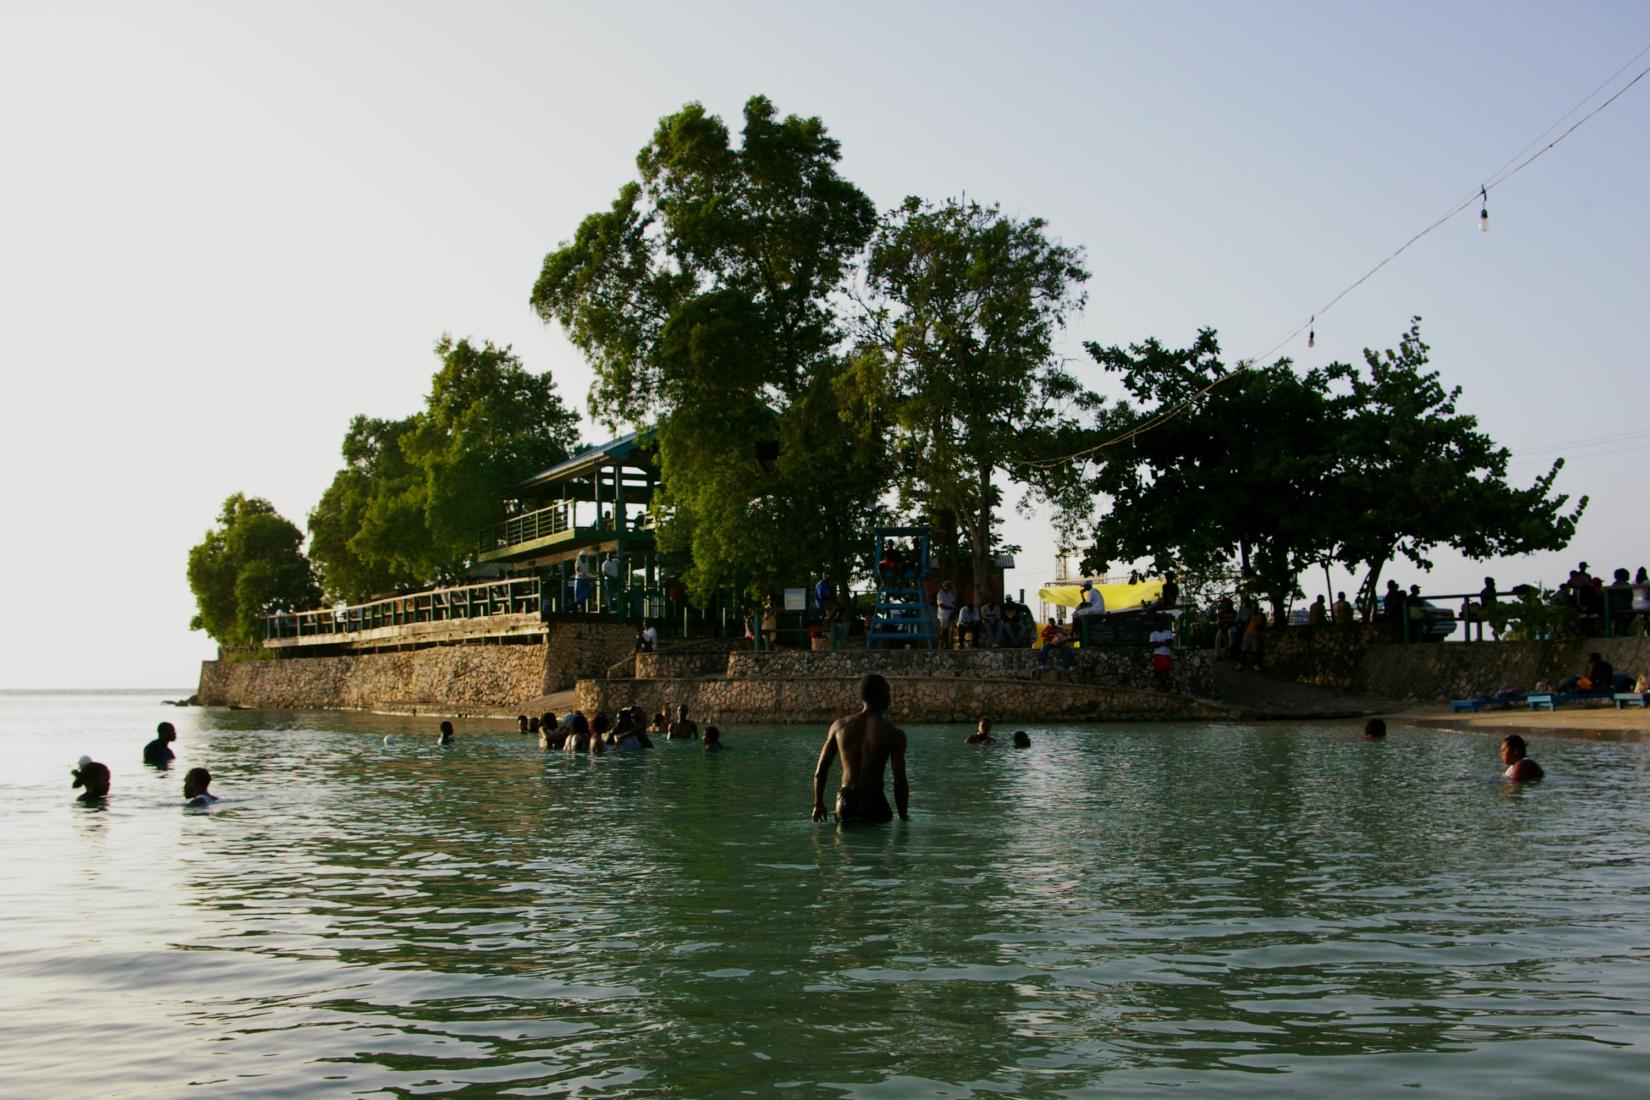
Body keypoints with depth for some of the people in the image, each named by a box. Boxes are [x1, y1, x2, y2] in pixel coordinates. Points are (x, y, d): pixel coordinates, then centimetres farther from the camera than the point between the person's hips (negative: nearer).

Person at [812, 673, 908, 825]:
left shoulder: (839, 726, 3)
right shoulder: (894, 734, -7)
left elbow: (819, 772, 6)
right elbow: (899, 782, -8)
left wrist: (818, 804, 19)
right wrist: (904, 817, 4)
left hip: (845, 801, 4)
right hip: (873, 803, -4)